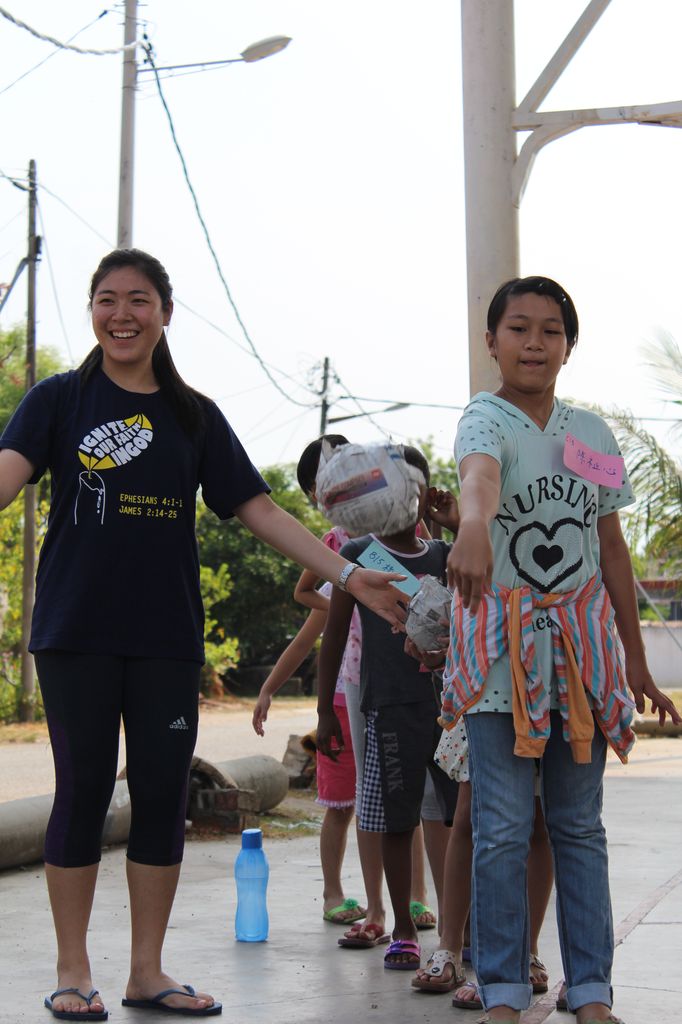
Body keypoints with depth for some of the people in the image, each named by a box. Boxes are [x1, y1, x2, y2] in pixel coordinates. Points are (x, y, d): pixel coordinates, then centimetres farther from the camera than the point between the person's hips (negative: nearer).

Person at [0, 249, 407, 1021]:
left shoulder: (194, 416, 11)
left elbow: (257, 509, 9)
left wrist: (348, 575, 1)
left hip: (166, 636, 3)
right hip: (76, 630, -3)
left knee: (163, 793, 4)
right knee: (84, 790, 1)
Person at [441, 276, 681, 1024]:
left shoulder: (592, 433, 8)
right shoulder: (486, 418, -7)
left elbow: (613, 550, 13)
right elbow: (479, 471, -34)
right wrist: (473, 528, -57)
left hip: (582, 642, 4)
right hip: (503, 643, -4)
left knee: (579, 824, 8)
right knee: (503, 829, -3)